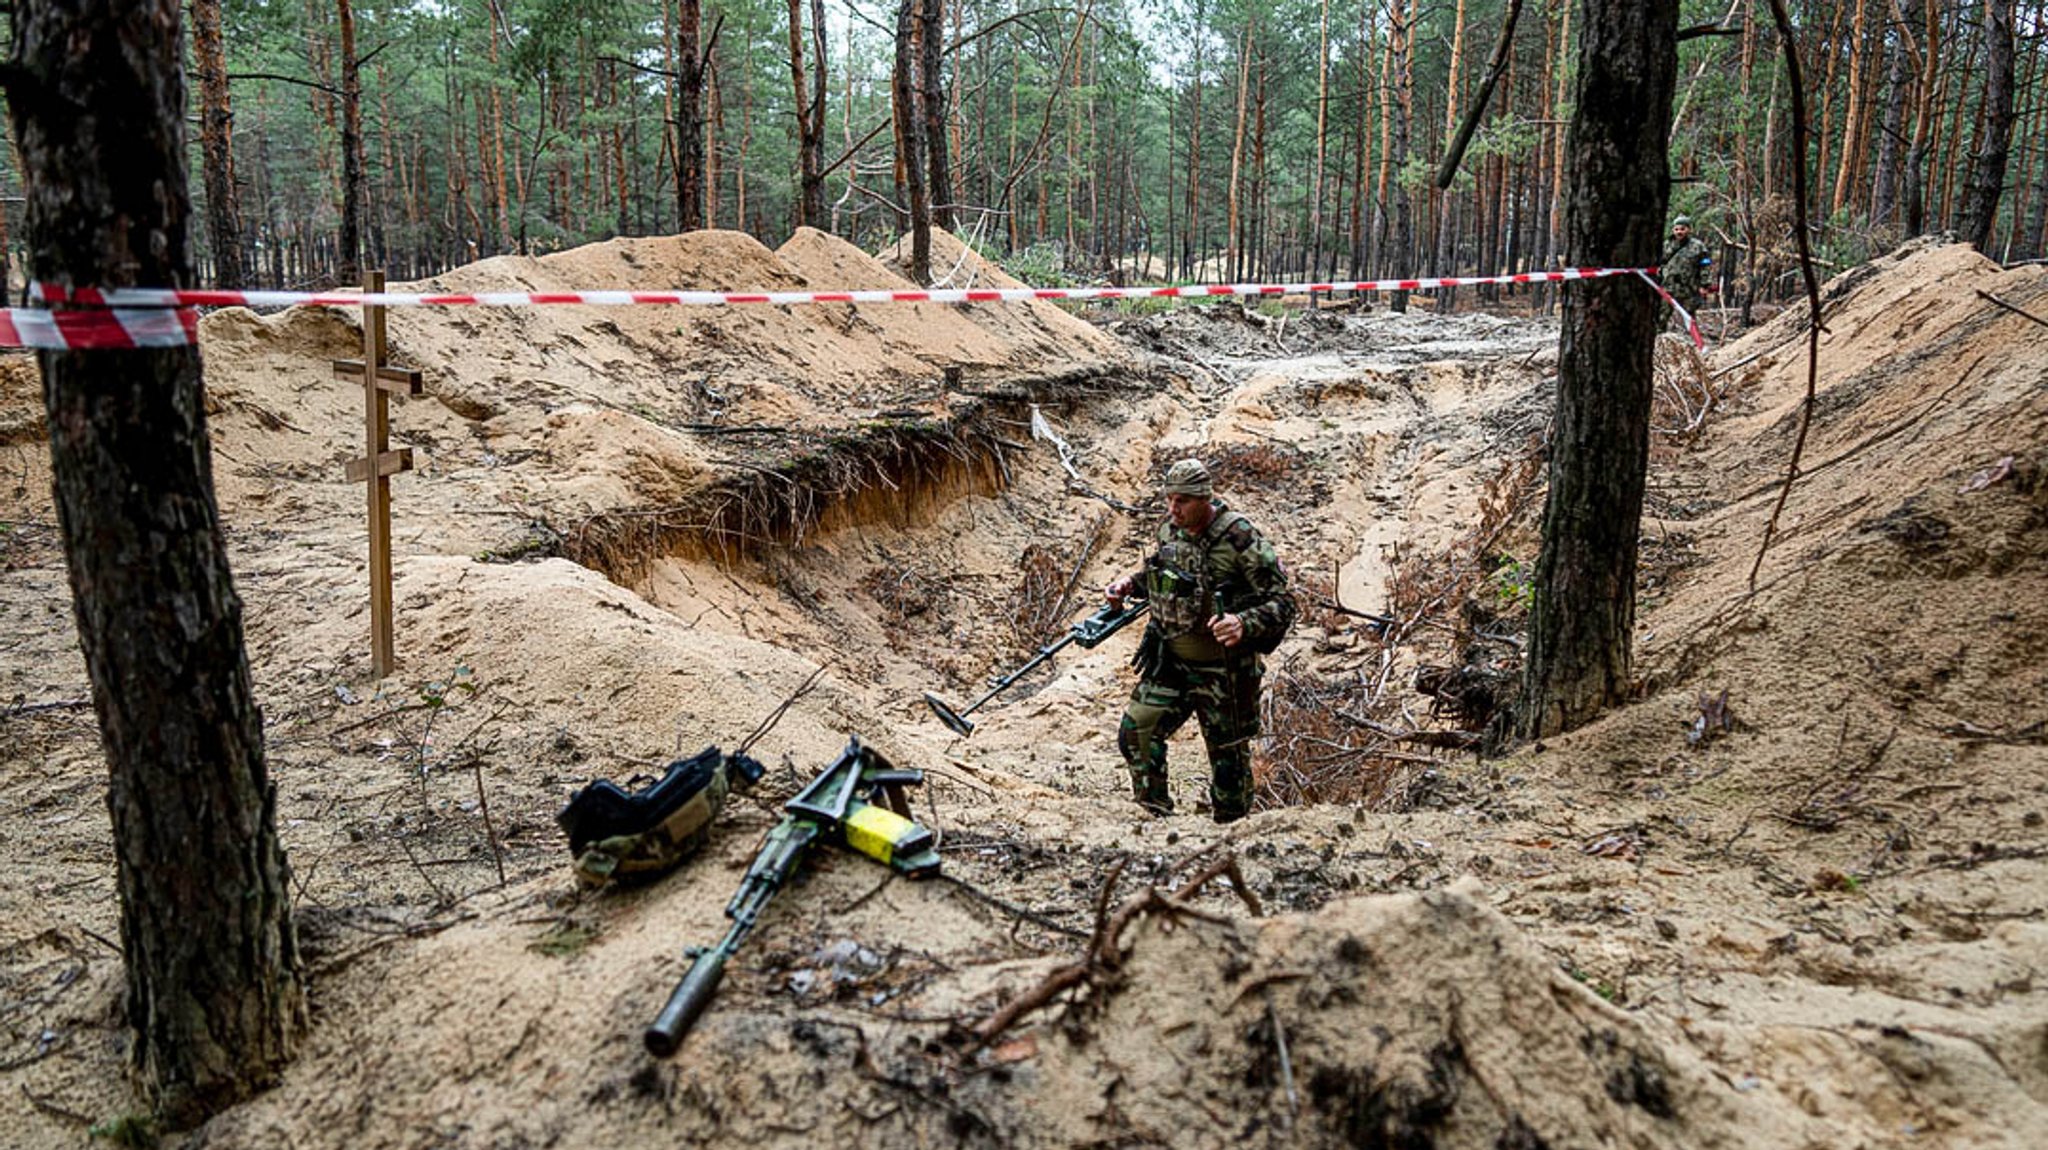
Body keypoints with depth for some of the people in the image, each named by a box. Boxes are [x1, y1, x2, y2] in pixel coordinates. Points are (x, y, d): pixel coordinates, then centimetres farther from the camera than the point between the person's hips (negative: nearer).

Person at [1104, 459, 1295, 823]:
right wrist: (1130, 584, 4)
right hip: (1170, 661, 5)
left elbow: (1282, 604, -18)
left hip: (1223, 668, -5)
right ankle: (1157, 817, 9)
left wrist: (1243, 624, -35)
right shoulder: (1169, 530, 0)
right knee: (1136, 732, -6)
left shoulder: (1240, 539, -19)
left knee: (1229, 757, 8)